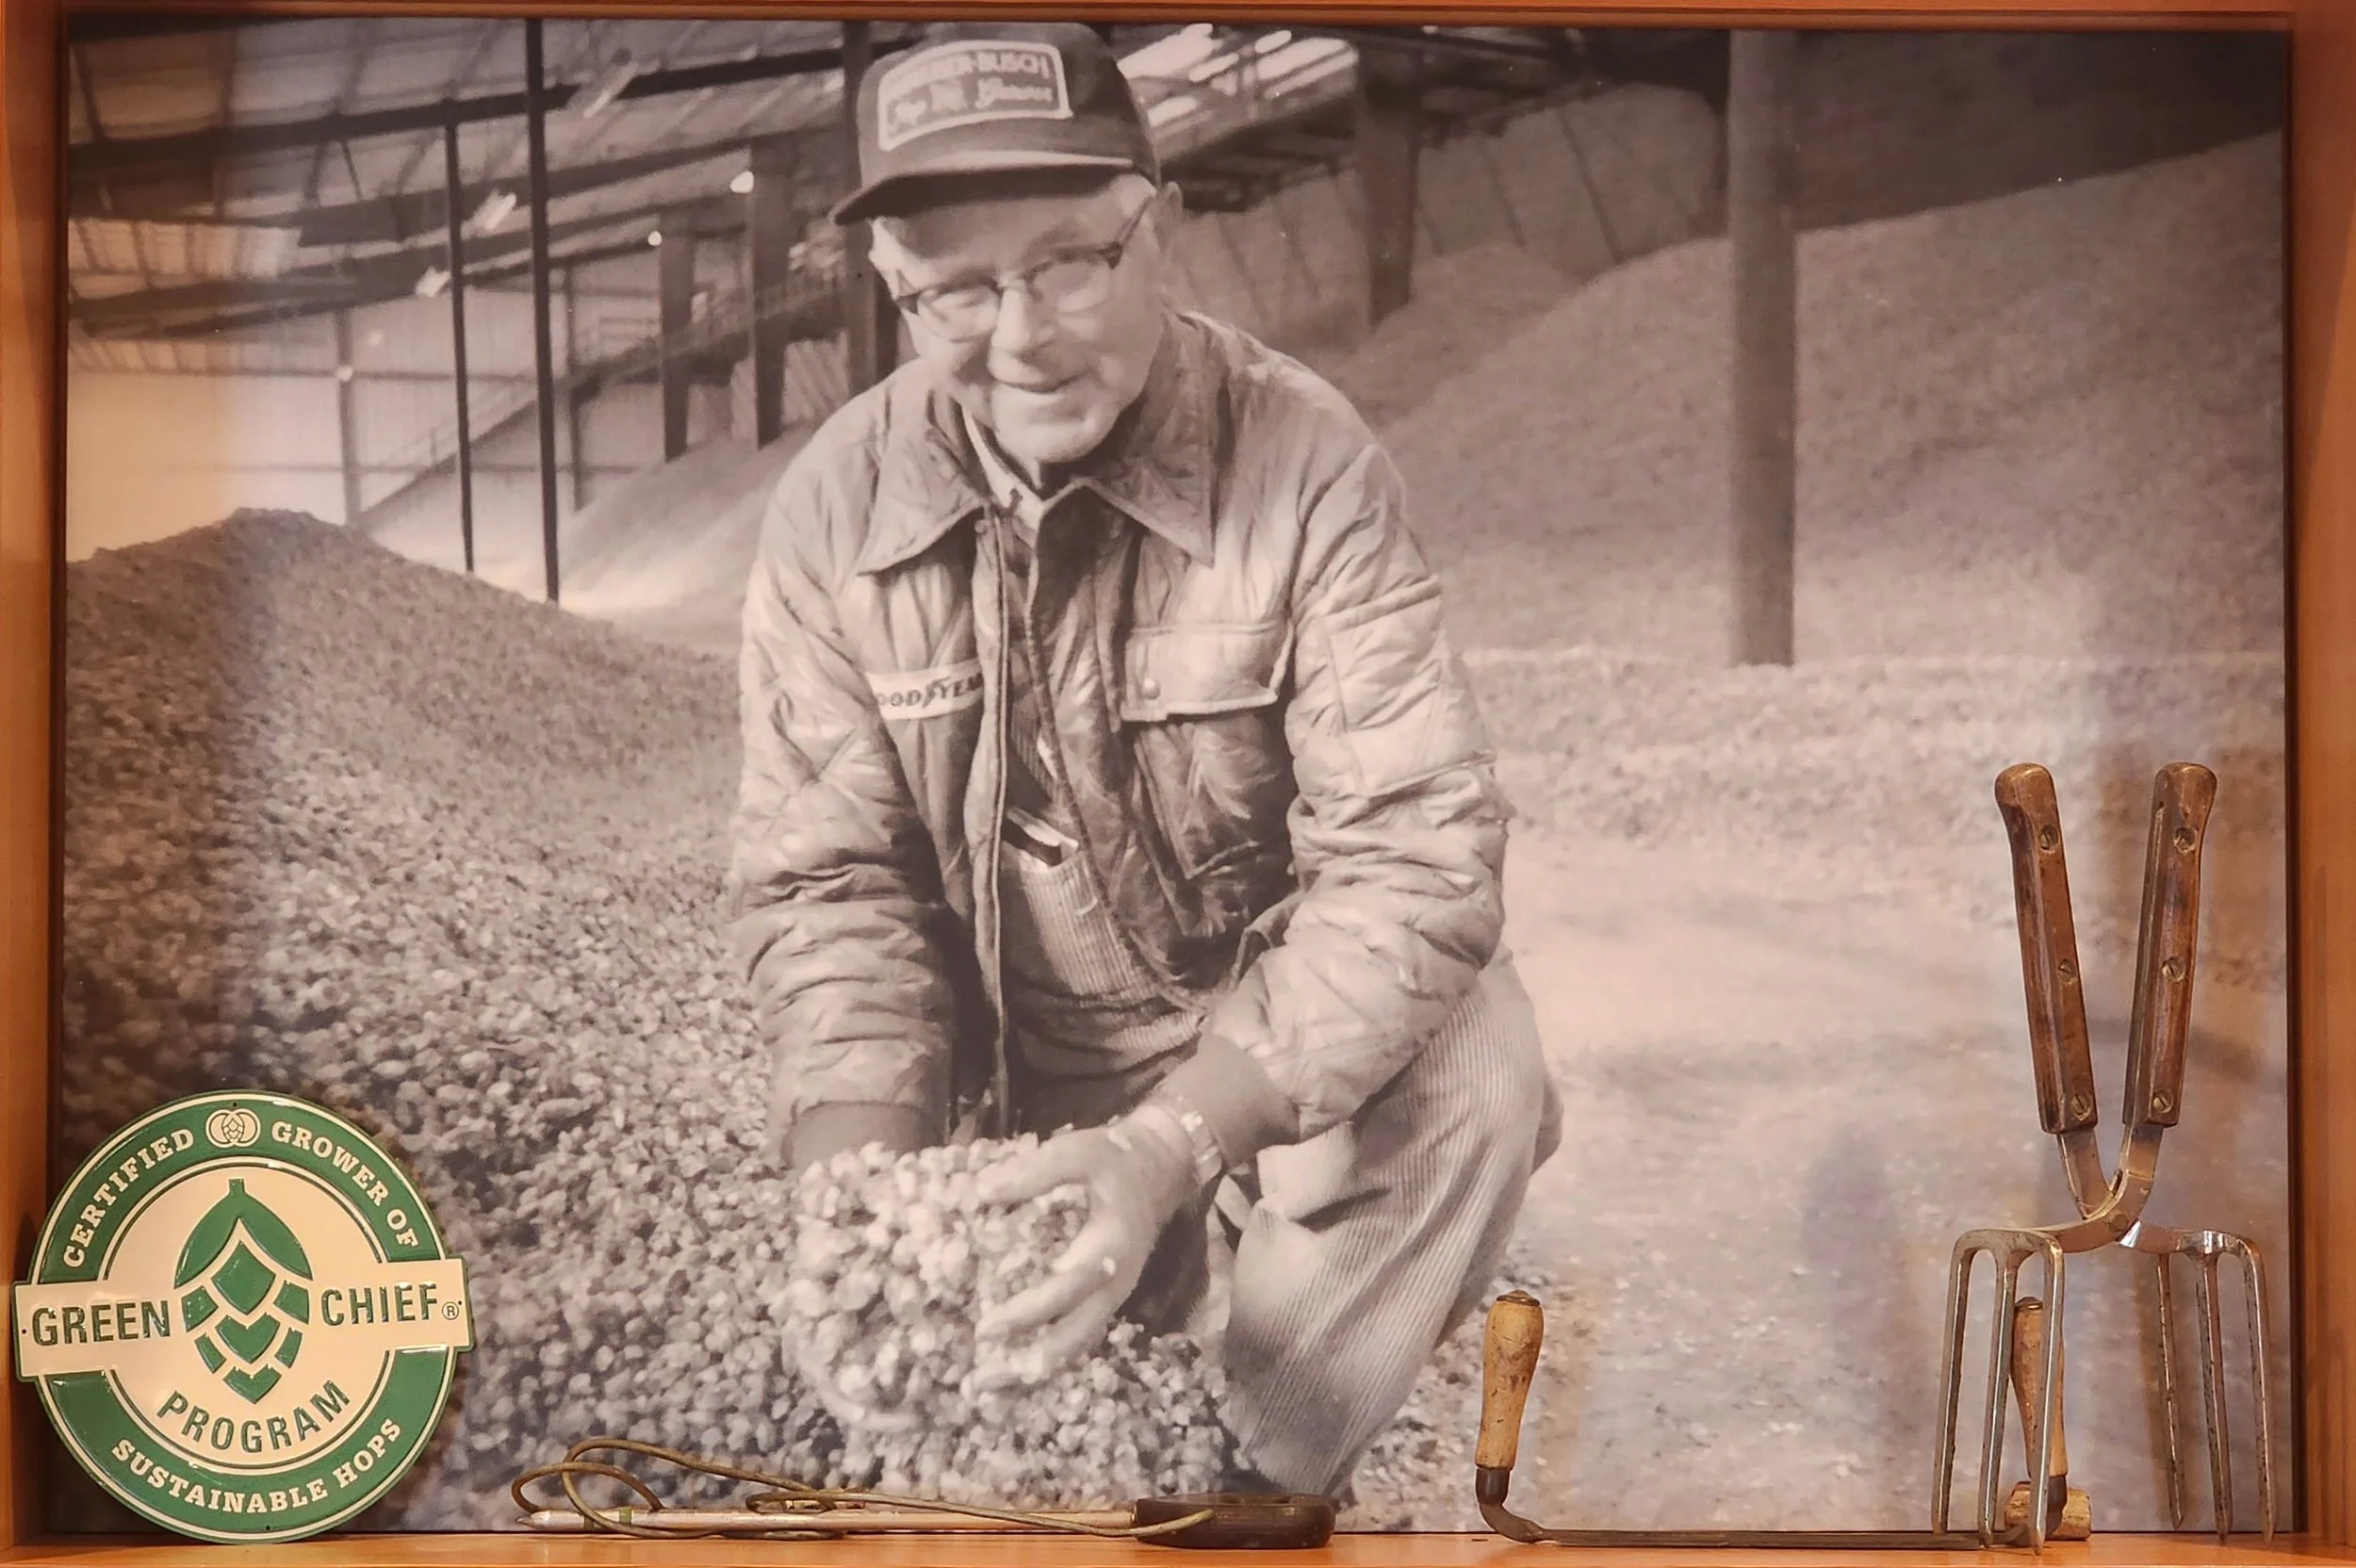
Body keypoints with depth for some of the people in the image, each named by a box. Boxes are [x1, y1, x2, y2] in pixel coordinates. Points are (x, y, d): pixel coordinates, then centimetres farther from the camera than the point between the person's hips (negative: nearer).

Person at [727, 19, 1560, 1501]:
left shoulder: (1307, 465, -22)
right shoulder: (835, 509, -14)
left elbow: (1415, 854, -28)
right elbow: (825, 880, -11)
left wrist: (1174, 1140, -41)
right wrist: (867, 1171, -30)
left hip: (1290, 1022, -2)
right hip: (1013, 1068, 3)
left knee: (1471, 1072, -30)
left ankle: (1267, 1483, -7)